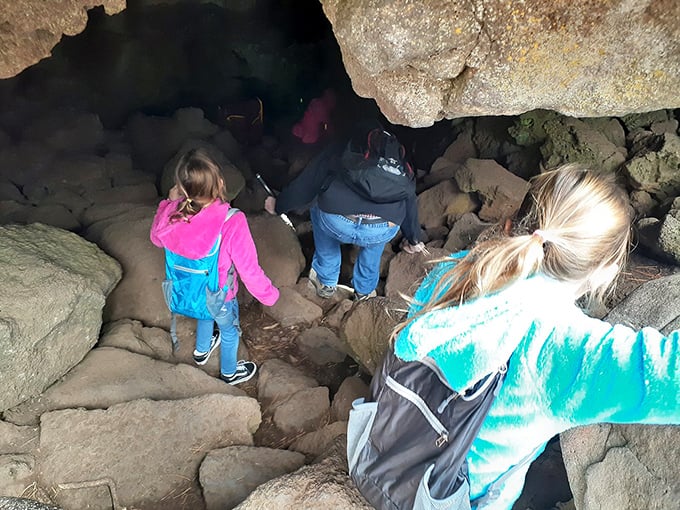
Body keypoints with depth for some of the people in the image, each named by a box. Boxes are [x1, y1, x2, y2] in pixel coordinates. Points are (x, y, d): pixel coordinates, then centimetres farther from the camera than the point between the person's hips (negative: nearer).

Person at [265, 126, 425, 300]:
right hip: (383, 232, 1)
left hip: (337, 223, -1)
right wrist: (414, 239, 53)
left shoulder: (338, 150, 24)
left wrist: (278, 205, 43)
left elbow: (304, 185, 26)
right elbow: (410, 201, 38)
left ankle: (326, 282, 41)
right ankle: (365, 290, 45)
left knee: (320, 209, 36)